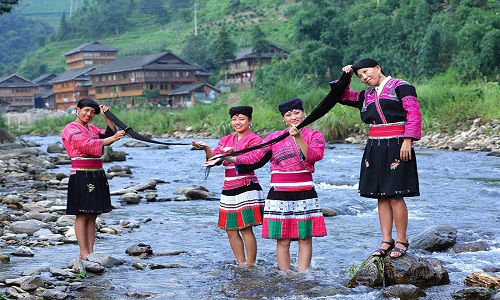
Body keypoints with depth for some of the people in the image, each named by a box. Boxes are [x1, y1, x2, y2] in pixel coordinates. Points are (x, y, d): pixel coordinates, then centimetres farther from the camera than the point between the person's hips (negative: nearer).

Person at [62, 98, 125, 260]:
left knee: (92, 215, 8)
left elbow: (109, 134, 9)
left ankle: (91, 251, 11)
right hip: (81, 176, -8)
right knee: (82, 215, -4)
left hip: (97, 175, 8)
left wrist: (107, 117, 1)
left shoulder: (92, 129, 18)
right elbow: (88, 145, -19)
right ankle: (83, 252, -2)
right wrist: (112, 138, -25)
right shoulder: (71, 129, -6)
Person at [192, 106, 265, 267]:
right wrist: (206, 149, -13)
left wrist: (234, 152, -32)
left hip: (246, 188, -6)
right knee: (231, 230, 3)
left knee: (246, 228, -10)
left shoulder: (254, 139, 1)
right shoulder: (225, 140, 19)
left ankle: (250, 265, -4)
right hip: (228, 189, 6)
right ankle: (241, 265, 12)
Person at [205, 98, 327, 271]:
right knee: (282, 239, -1)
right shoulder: (275, 137, 12)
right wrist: (229, 158, -2)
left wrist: (298, 137, -20)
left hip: (304, 193, -1)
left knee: (305, 237, 0)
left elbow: (314, 156, -11)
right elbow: (254, 157, 7)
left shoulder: (314, 135, 7)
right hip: (279, 194, 1)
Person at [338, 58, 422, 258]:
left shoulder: (400, 87, -1)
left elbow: (414, 114, -8)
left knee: (395, 195, -9)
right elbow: (343, 97, 26)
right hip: (375, 148, 7)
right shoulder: (367, 95, 19)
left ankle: (401, 241, -1)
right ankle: (387, 241, 8)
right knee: (381, 196, 4)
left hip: (396, 146, -7)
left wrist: (408, 141, -16)